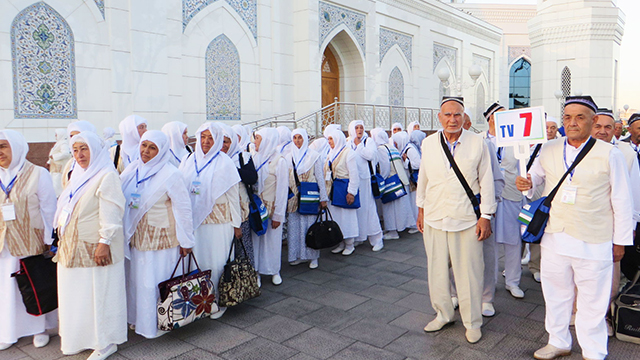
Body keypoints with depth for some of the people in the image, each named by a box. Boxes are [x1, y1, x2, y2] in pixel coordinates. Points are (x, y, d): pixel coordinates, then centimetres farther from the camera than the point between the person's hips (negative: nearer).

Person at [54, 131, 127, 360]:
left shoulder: (107, 176, -14)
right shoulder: (78, 175, 14)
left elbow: (111, 212, -20)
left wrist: (104, 242, -23)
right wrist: (62, 237, 20)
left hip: (94, 248, -9)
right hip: (73, 247, 9)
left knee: (99, 293, 1)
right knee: (75, 294, 16)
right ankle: (79, 338, 31)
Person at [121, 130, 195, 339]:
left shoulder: (170, 174, -13)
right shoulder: (134, 170, 4)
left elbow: (183, 208, -12)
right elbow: (121, 199, 14)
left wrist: (185, 240, -11)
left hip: (161, 238, -6)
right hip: (137, 236, 6)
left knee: (156, 281, 2)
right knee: (137, 279, 14)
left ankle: (158, 324, 20)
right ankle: (138, 318, 33)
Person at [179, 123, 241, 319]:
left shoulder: (224, 163, -3)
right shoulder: (189, 162, 7)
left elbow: (233, 195, -2)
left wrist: (236, 224, -2)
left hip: (218, 221, -3)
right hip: (195, 220, 4)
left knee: (217, 262, 3)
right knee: (198, 260, 9)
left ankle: (219, 301, 17)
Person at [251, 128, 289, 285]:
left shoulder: (279, 161, -10)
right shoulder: (257, 158, 6)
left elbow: (282, 190, -10)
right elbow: (250, 182, 9)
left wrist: (277, 215, -11)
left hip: (271, 207, -4)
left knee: (272, 239, 6)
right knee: (255, 239, 6)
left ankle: (274, 271, 24)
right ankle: (256, 272, 18)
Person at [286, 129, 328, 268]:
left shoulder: (314, 156, 0)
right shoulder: (288, 157, 8)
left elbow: (320, 178, 1)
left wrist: (323, 198, -2)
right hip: (294, 198, 3)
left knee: (310, 226, 0)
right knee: (294, 226, 5)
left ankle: (313, 256, 11)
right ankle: (298, 255, 17)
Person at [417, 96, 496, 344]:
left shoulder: (477, 143, -3)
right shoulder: (428, 144, 5)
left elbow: (486, 181, 0)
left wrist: (486, 215, -1)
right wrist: (421, 209, 16)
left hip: (467, 219, -3)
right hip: (434, 218, 3)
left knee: (469, 272, 5)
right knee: (437, 270, 12)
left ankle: (472, 322, 24)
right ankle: (443, 314, 32)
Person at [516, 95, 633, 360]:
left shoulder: (610, 154, -4)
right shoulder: (548, 151, 4)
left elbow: (621, 201, 0)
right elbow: (535, 175, 20)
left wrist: (620, 240, 1)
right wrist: (526, 183, -4)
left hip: (593, 244, -3)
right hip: (554, 238, 4)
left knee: (592, 300, 8)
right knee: (555, 293, 16)